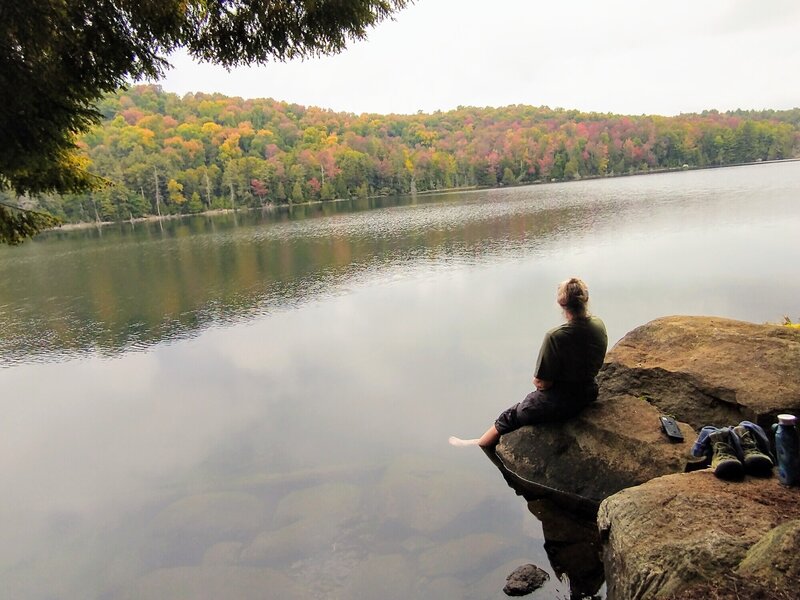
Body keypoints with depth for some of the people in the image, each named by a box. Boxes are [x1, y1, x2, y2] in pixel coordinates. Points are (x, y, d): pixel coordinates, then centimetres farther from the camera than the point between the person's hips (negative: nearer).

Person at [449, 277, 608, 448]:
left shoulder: (555, 337, -30)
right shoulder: (599, 325, -9)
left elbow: (542, 382, -24)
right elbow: (597, 364, 8)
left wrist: (537, 381, 1)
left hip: (560, 403, -7)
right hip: (588, 394, 7)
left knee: (509, 417, 16)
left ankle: (478, 443, 39)